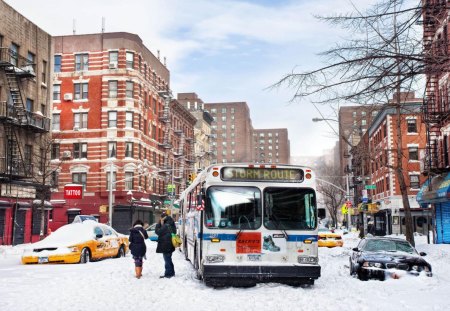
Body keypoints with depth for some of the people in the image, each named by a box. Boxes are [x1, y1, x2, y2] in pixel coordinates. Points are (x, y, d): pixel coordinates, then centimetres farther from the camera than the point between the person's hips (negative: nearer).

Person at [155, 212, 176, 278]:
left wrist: (160, 223, -11)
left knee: (167, 260, -1)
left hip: (166, 246, -10)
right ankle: (171, 273, 27)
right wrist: (161, 224, 7)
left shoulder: (166, 226, -21)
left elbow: (157, 231, -17)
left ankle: (168, 273, 5)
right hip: (170, 246, 10)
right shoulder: (171, 225, 9)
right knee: (169, 259, 19)